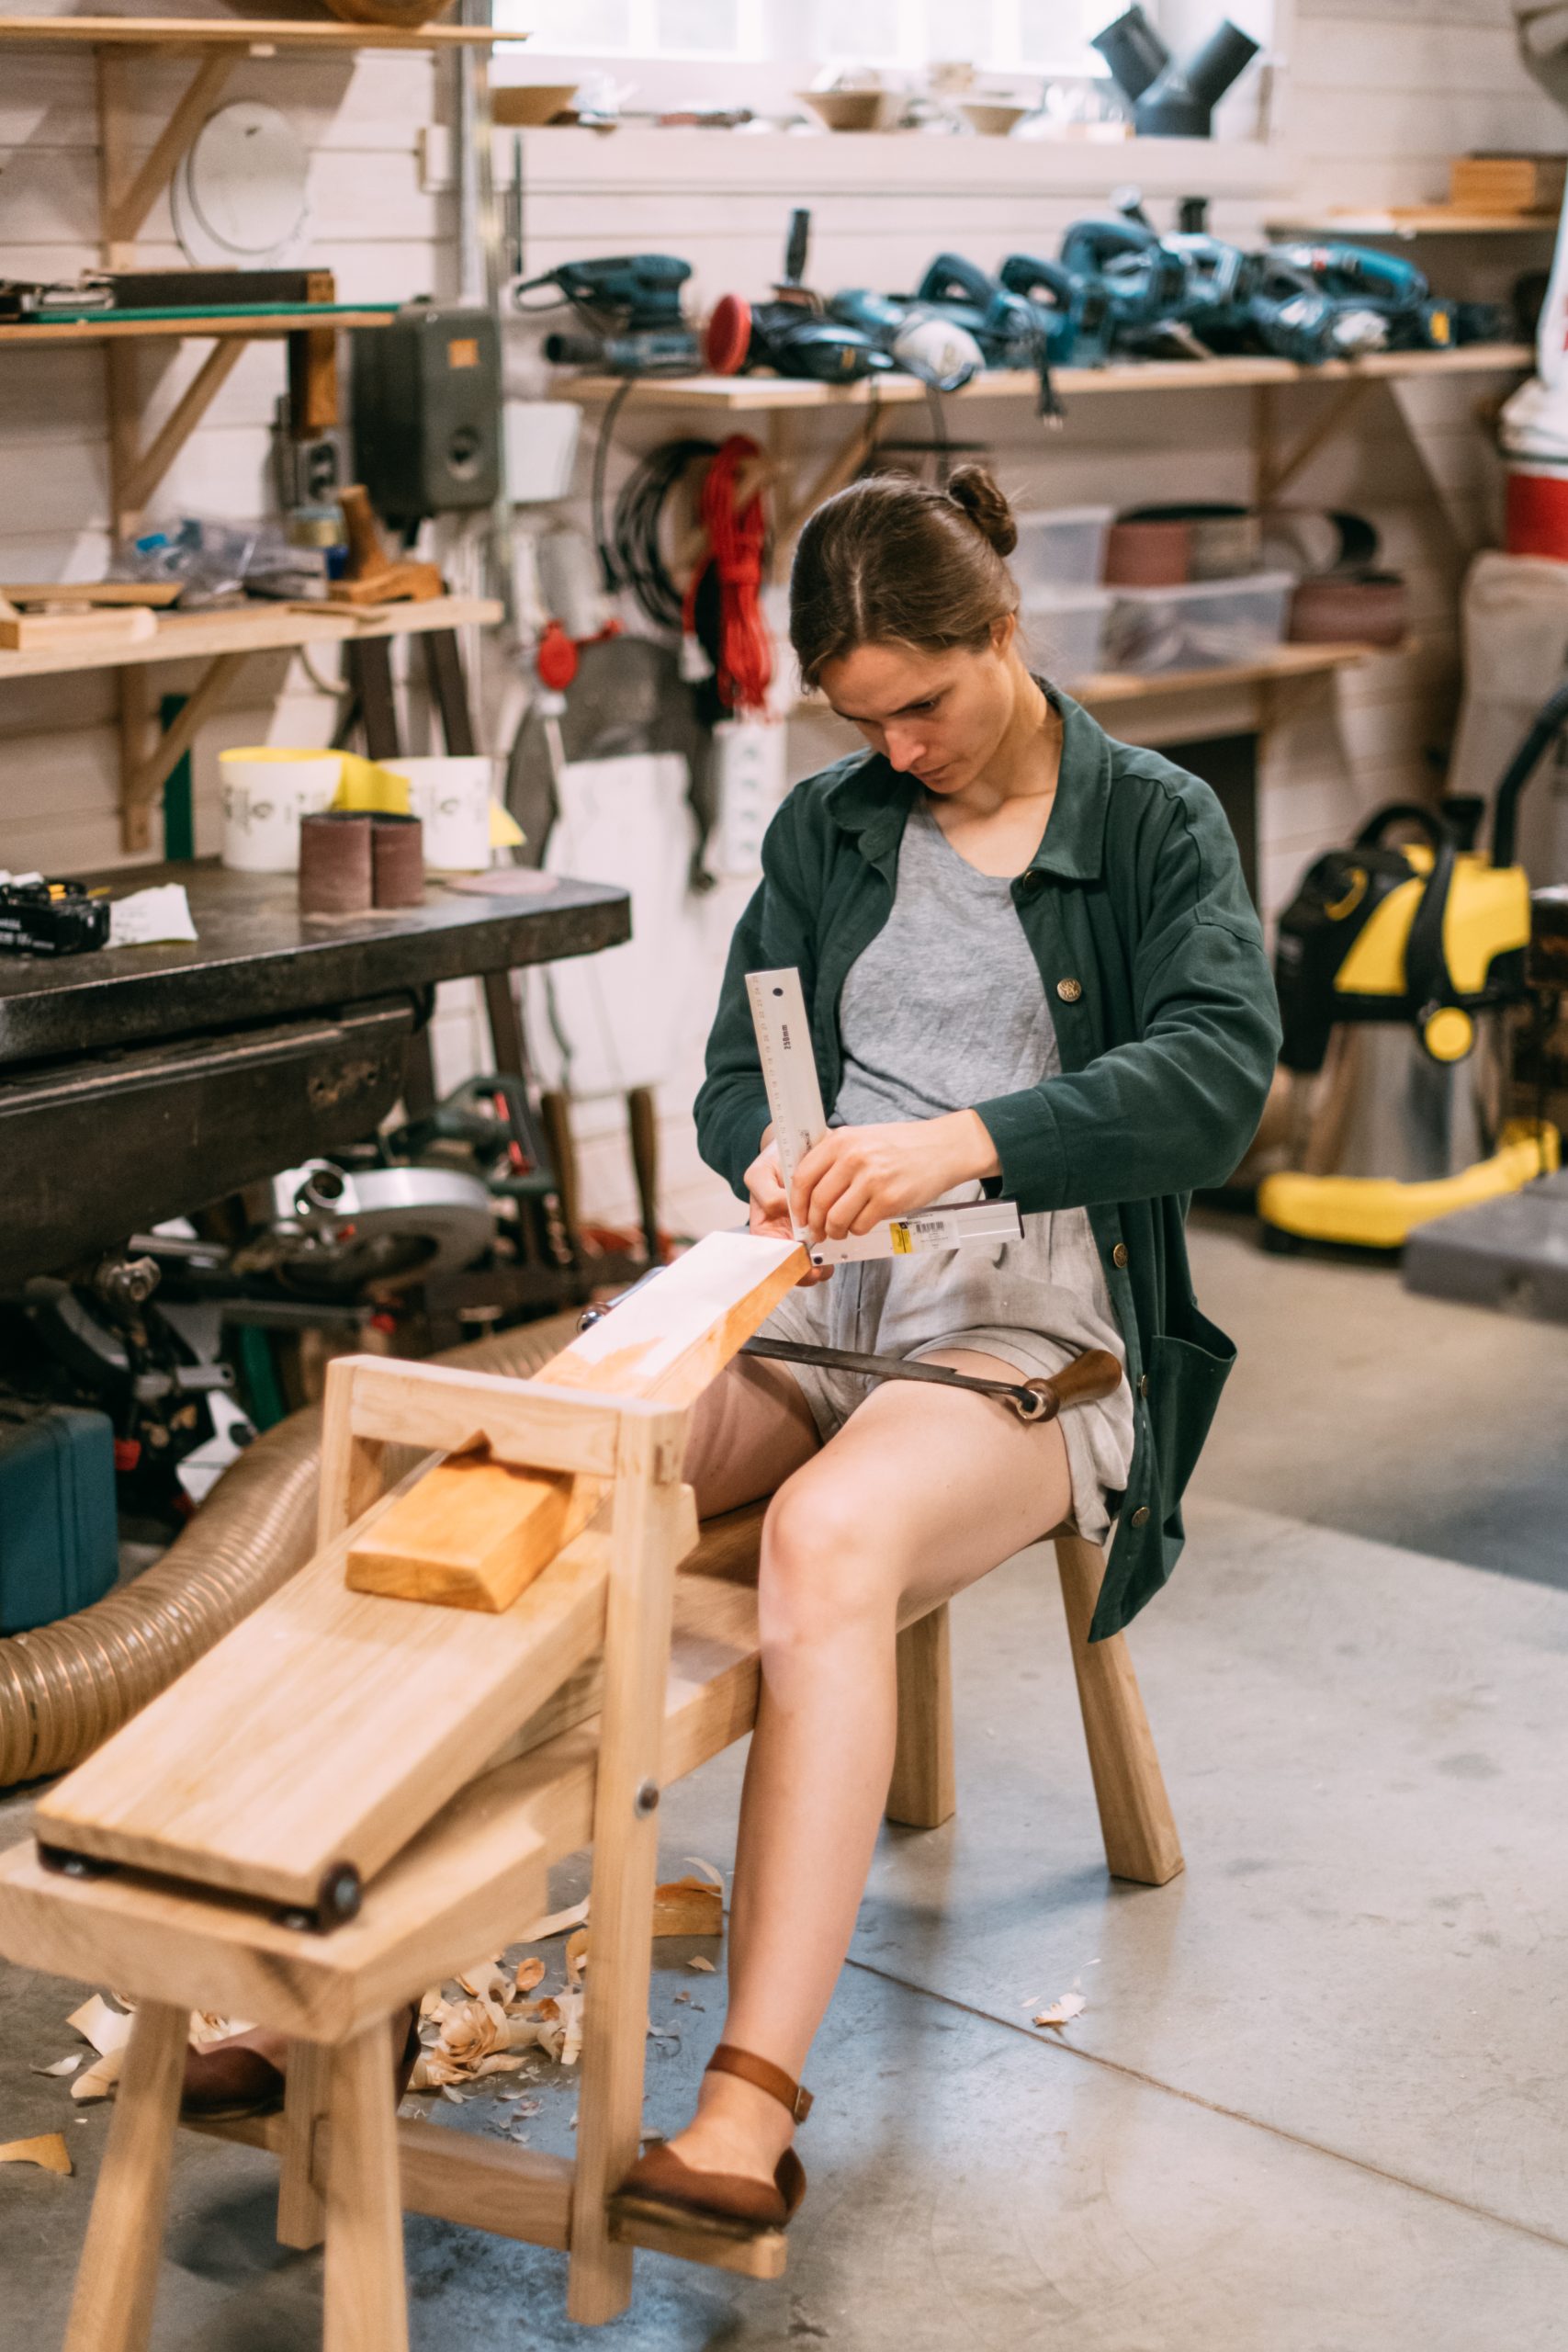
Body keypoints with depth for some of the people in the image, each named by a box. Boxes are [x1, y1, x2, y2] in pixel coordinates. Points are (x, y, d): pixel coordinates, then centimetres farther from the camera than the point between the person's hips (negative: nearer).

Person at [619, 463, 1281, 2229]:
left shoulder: (1156, 826, 4)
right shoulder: (825, 829, 18)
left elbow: (1219, 1064, -13)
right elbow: (736, 1074, 18)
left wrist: (966, 1141, -28)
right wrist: (774, 1157, -8)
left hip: (1030, 1322, -4)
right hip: (811, 1292, 5)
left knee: (830, 1537, -37)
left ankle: (752, 2111, -43)